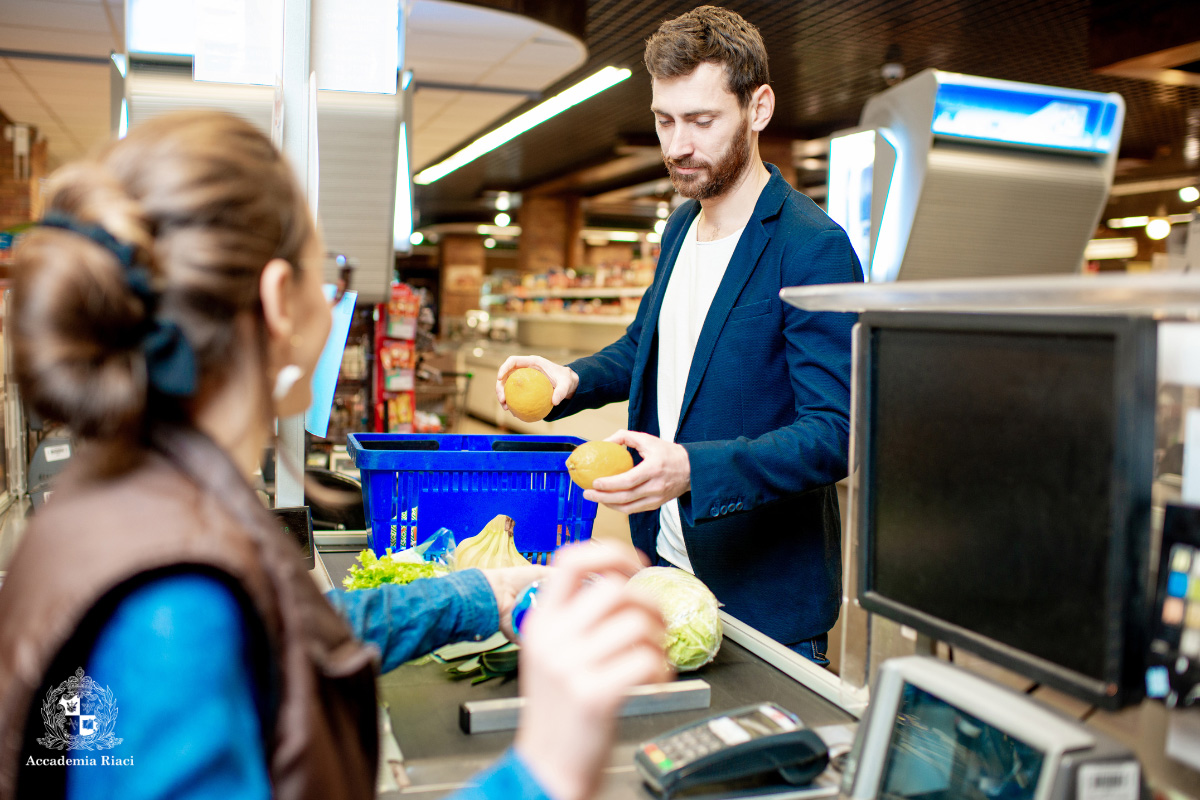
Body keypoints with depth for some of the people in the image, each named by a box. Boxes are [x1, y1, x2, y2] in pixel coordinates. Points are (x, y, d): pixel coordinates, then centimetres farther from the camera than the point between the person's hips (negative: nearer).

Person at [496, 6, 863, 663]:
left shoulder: (814, 249, -19)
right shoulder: (681, 228, 7)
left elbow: (832, 435, -23)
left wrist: (691, 468, -37)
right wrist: (573, 378, 2)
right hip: (665, 565, 8)